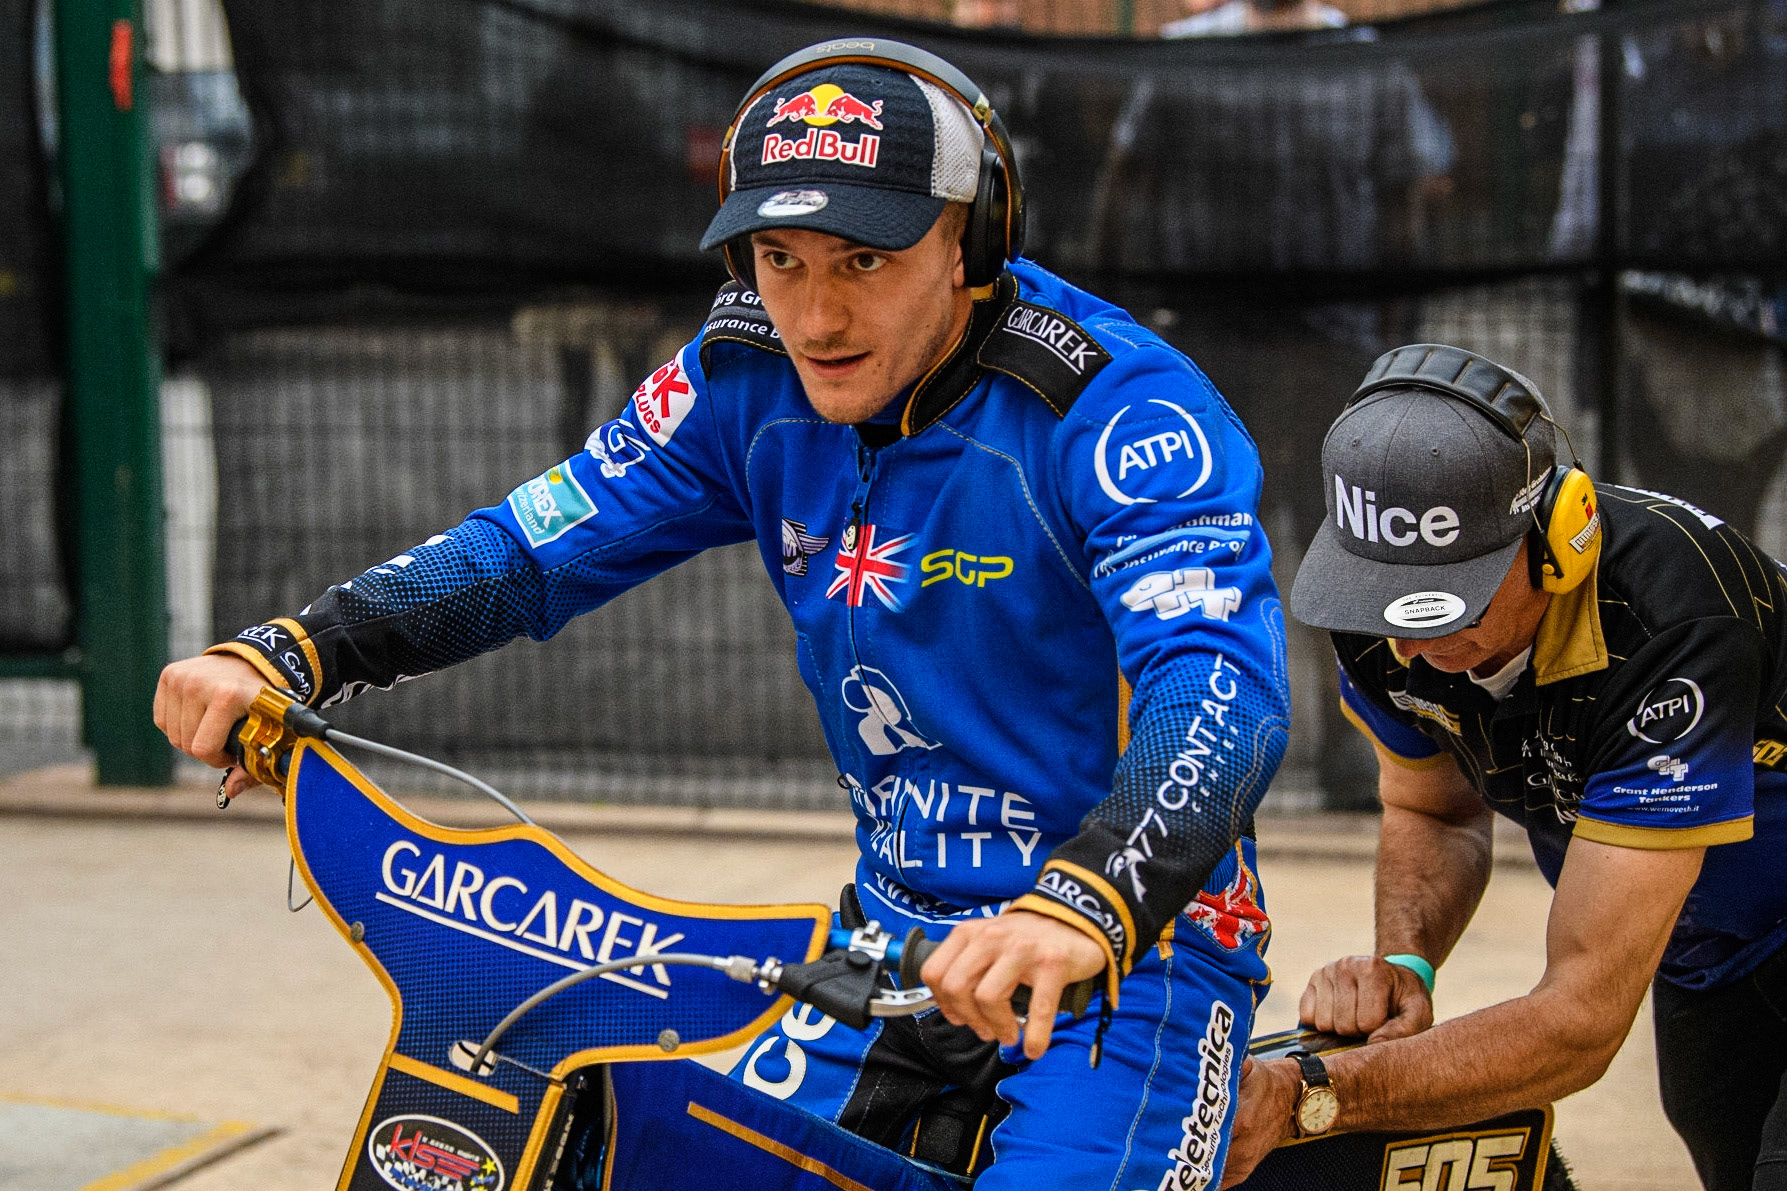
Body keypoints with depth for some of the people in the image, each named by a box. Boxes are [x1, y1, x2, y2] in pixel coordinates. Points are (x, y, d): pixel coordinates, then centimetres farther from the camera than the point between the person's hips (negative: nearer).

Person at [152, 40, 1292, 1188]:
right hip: (899, 933, 5)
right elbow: (536, 545, 0)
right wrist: (285, 652, -17)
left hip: (1135, 942, -5)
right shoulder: (752, 381, -3)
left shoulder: (1120, 407, -21)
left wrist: (1083, 908, -53)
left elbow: (1225, 691, -34)